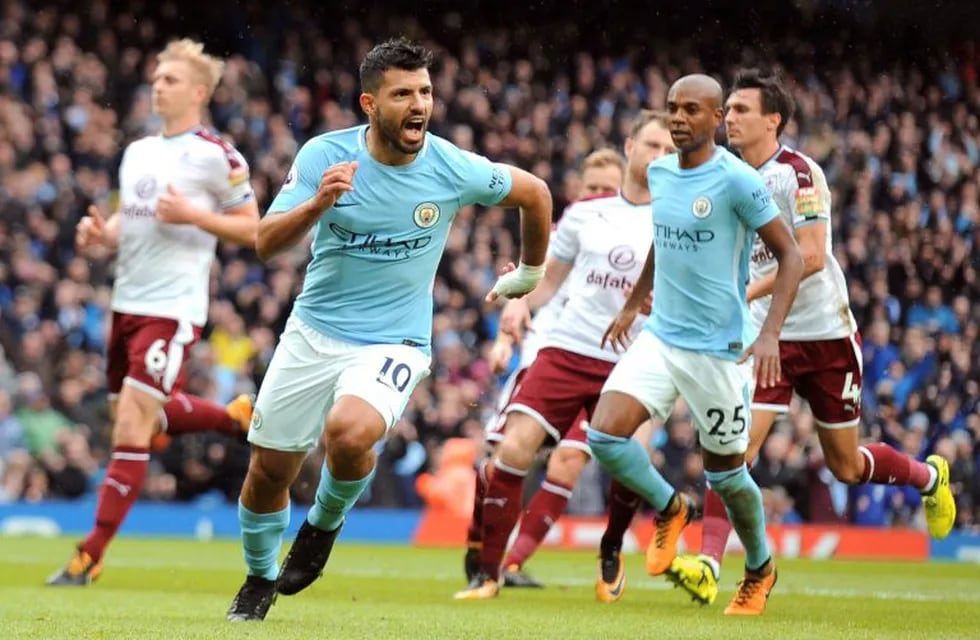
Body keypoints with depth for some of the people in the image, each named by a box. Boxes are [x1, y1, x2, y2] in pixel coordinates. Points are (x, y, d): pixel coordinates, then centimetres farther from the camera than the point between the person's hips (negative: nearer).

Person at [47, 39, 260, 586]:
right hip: (128, 302, 8)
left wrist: (192, 215, -18)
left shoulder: (217, 156, -7)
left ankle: (92, 555, -9)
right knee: (134, 418, 18)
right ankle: (239, 417, 41)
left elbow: (252, 229, -6)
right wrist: (100, 233, 2)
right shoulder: (138, 151, 14)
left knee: (133, 423, -13)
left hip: (173, 309, -8)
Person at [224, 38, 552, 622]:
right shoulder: (324, 155, -12)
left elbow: (535, 193, 6)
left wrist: (530, 274, 20)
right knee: (268, 471, 8)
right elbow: (266, 244, -16)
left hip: (394, 343, -2)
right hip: (313, 332, 2)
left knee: (348, 433, -32)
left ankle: (324, 524, 2)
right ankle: (260, 580, 38)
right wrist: (317, 204, -35)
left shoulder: (454, 169, -12)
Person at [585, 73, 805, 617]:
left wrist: (770, 334, -22)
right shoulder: (659, 174, 6)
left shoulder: (736, 180, -15)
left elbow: (790, 255, -12)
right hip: (659, 338, 6)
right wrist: (632, 305, 29)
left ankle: (760, 568, 34)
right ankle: (669, 508, 16)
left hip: (718, 348, -6)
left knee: (725, 470, 6)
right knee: (604, 434, -13)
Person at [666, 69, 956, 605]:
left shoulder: (799, 174, -15)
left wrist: (746, 294, -29)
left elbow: (811, 256, -23)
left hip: (825, 334, -5)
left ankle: (930, 477, 39)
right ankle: (707, 567, -21)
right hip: (765, 338, 5)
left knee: (846, 466, 9)